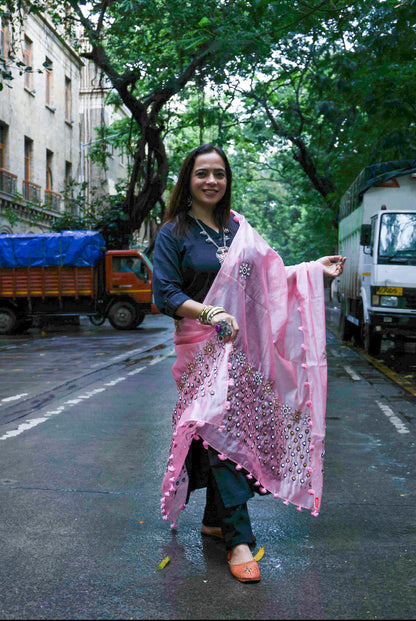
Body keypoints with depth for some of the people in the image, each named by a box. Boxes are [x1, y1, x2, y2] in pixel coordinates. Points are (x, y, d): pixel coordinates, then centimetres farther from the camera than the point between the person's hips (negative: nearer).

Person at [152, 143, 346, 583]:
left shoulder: (238, 228, 12)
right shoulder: (174, 233, -3)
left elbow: (266, 276, 17)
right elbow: (164, 294, -8)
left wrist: (315, 268, 11)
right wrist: (211, 314, -20)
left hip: (242, 346, 5)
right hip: (202, 348, -5)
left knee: (234, 429, 9)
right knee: (221, 431, -12)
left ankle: (215, 519, 24)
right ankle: (238, 539, -7)